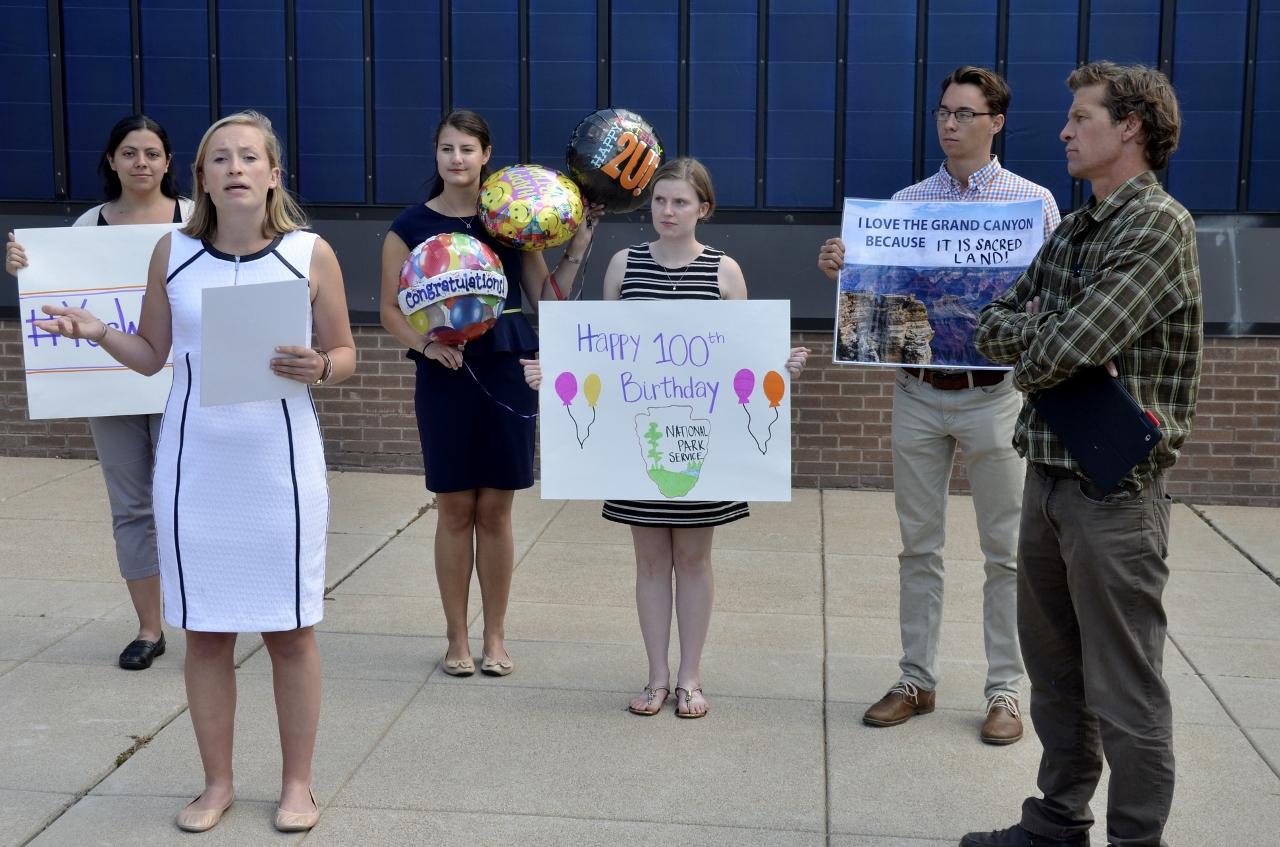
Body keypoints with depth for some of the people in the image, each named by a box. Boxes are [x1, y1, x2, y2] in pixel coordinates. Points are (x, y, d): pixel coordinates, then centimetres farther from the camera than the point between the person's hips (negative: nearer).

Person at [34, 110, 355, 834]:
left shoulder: (311, 253, -4)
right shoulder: (173, 253, 2)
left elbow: (346, 353, 3)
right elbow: (152, 355, 10)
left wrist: (317, 368, -18)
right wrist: (98, 332, -8)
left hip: (281, 463, -2)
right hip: (194, 465, 2)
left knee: (291, 631, 5)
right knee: (205, 631, 9)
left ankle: (298, 784, 22)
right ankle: (217, 783, 26)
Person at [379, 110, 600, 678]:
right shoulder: (411, 225, 2)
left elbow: (548, 298, 5)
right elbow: (391, 308, 1)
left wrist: (579, 243, -3)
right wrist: (426, 344, -16)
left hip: (504, 375, 1)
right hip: (444, 378, -1)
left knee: (495, 510, 6)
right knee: (455, 509, 4)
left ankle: (495, 639, 18)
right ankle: (457, 639, 17)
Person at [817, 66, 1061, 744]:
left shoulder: (1034, 201, 1)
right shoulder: (904, 203, 8)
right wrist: (839, 269, -11)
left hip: (993, 393, -2)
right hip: (917, 391, 3)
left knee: (1005, 551, 5)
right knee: (919, 546, 10)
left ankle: (1005, 690, 17)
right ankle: (916, 681, 22)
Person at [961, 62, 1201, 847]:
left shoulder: (1159, 225, -15)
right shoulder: (1075, 229, 13)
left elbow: (1067, 348, -23)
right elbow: (996, 326, 9)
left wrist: (1033, 355, -2)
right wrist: (1043, 333, -10)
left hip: (1114, 493, -8)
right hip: (1049, 478, 8)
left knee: (1124, 692, 2)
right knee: (1054, 670, 18)